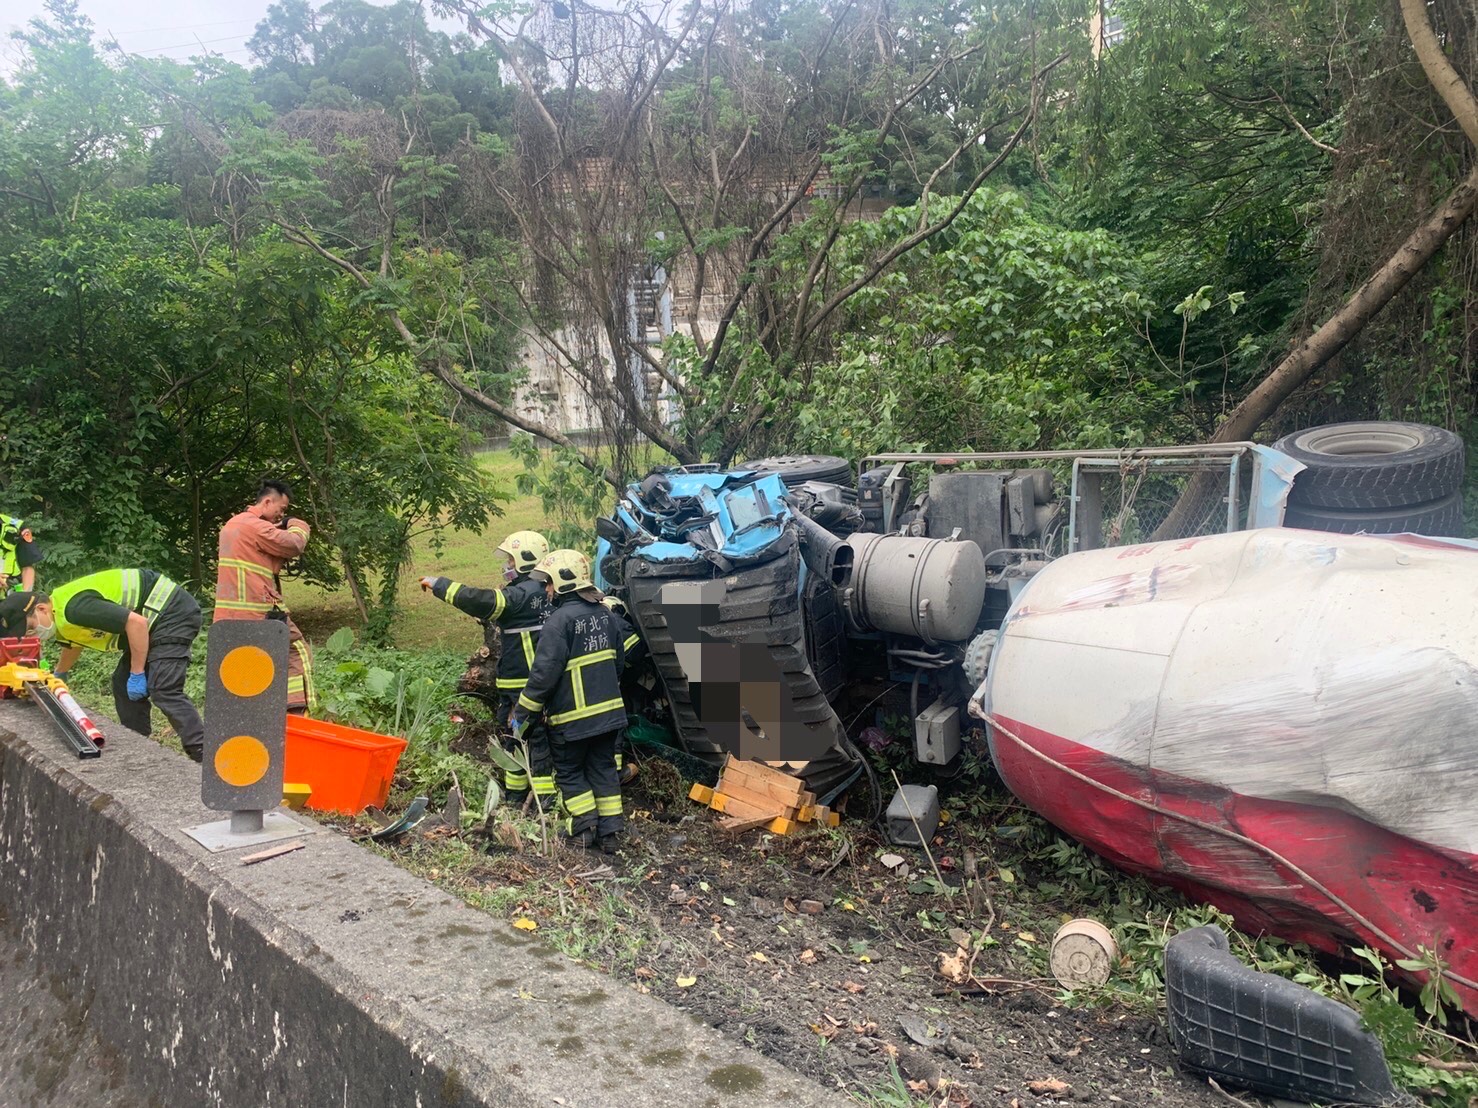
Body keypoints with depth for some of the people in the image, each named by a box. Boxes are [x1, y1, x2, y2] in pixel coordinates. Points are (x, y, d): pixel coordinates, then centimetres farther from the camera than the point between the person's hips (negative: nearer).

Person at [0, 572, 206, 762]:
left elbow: (136, 622, -27)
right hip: (156, 621, 11)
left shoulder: (74, 607, -22)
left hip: (174, 613, -11)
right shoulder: (61, 621, 11)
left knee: (164, 691, -19)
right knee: (123, 685, 13)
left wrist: (137, 674, -21)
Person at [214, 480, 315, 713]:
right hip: (259, 612, -9)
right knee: (297, 653, 1)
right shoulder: (256, 527, -13)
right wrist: (298, 527, 7)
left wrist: (279, 529, 9)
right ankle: (296, 711, -4)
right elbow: (294, 545, -13)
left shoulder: (230, 525, 18)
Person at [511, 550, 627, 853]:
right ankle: (611, 830, 13)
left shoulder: (559, 620, -18)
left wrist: (522, 710, -9)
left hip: (572, 717, -6)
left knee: (569, 772, 11)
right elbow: (619, 661, 16)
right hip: (609, 711, 6)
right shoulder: (605, 614, 6)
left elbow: (544, 672, -19)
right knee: (603, 769, 14)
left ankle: (585, 828, 8)